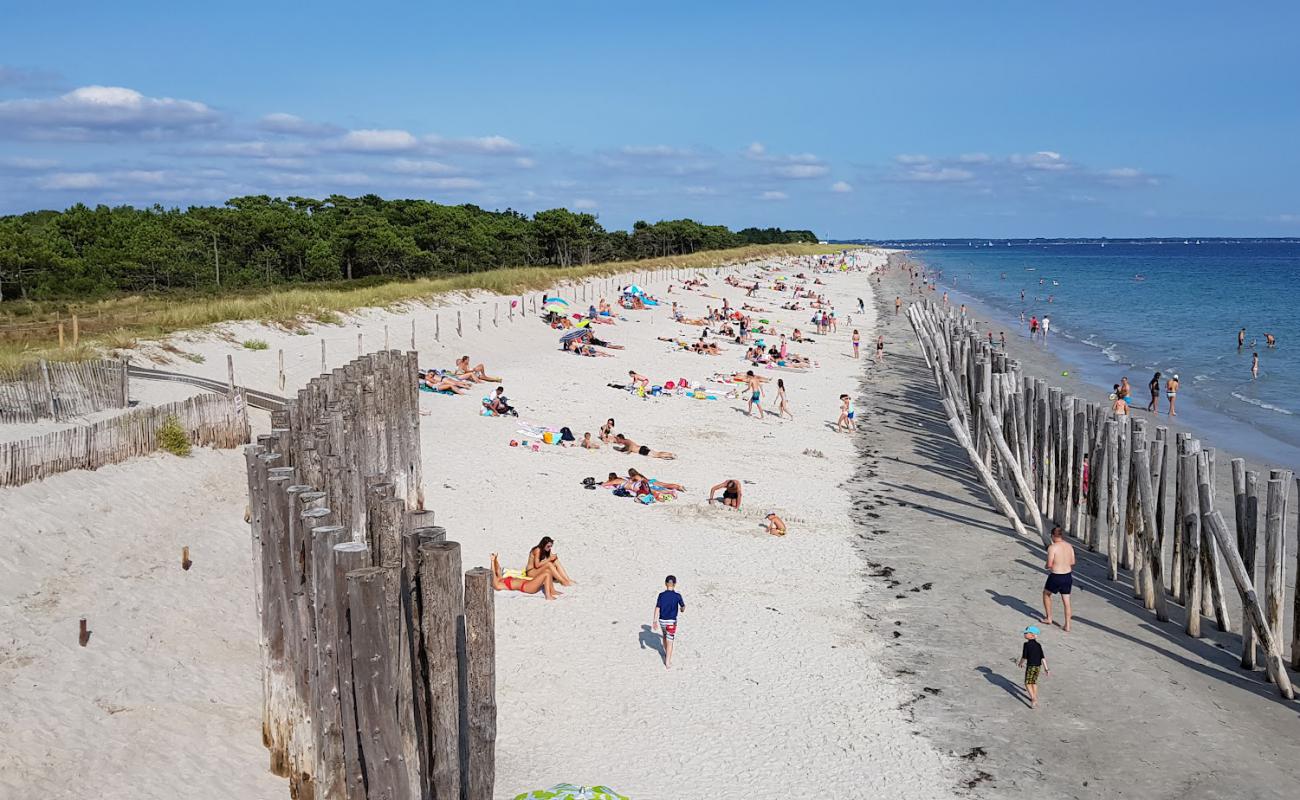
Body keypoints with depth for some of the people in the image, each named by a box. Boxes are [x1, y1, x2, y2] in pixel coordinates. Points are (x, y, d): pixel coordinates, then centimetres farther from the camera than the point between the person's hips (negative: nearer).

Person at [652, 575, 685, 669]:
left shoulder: (661, 595, -6)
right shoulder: (677, 596, -11)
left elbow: (657, 608, -9)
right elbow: (683, 607, 3)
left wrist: (655, 621, -5)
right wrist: (682, 609, 27)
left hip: (662, 620, 3)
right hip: (671, 621, -3)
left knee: (665, 637, 27)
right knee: (669, 641, 1)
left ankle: (666, 654, 48)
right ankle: (667, 663, -2)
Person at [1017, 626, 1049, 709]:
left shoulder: (1026, 644, -11)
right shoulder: (1038, 645, 5)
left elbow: (1024, 657, -10)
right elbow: (1043, 658, 3)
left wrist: (1020, 663, 9)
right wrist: (1046, 669, 7)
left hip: (1030, 666, -6)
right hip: (1038, 666, 6)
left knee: (1028, 683, 3)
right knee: (1034, 682, 22)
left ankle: (1033, 700, -10)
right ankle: (1035, 698, 30)